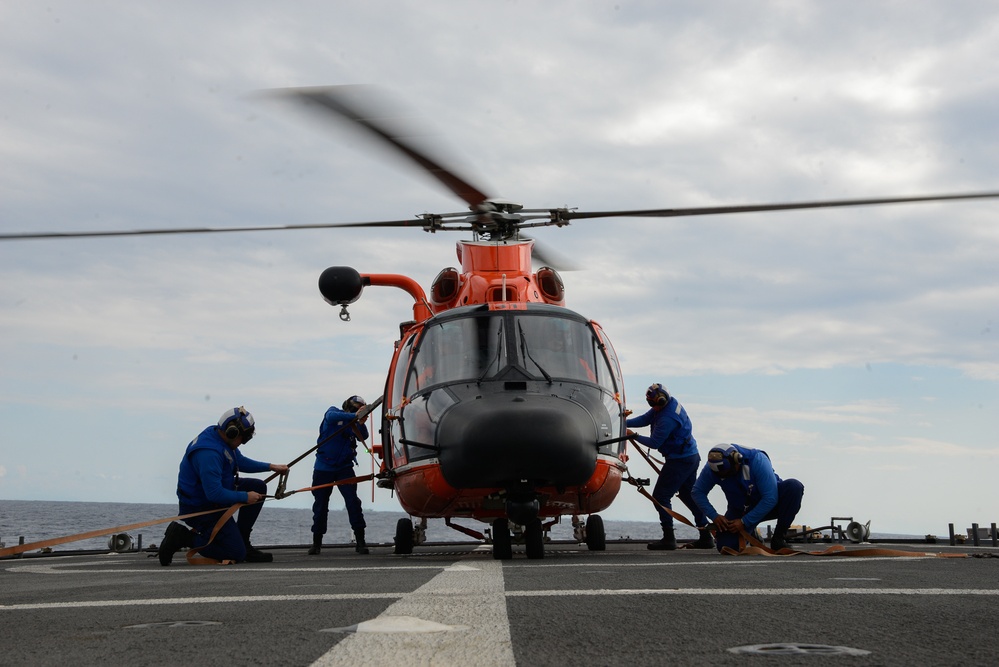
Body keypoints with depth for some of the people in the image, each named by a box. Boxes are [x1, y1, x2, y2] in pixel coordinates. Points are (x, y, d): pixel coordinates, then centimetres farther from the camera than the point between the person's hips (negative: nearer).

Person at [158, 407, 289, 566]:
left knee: (258, 487, 5)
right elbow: (215, 494, -32)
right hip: (200, 508, -10)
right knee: (237, 554, -8)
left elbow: (241, 461, 19)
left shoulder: (222, 438, 0)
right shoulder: (209, 452, -32)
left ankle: (241, 541, 11)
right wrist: (245, 497, -21)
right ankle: (182, 537, -4)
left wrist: (270, 467, 13)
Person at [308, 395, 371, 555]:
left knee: (353, 501, -12)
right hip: (323, 468, -2)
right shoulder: (333, 412, -1)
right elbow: (331, 417, -26)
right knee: (320, 505, 5)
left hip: (344, 468, 2)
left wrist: (361, 422, -26)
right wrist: (354, 416, -32)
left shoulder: (354, 422, 7)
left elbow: (363, 436, -9)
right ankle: (316, 542, 18)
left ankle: (360, 541, -9)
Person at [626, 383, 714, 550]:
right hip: (692, 457, 11)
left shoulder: (667, 419, -27)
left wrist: (634, 436, -8)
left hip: (679, 461, -11)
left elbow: (654, 443, -20)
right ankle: (706, 537, 20)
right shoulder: (671, 403, 3)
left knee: (660, 496, -5)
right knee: (688, 495, 18)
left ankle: (668, 539, -5)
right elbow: (645, 419, 8)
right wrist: (623, 423, -2)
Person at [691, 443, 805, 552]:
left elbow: (770, 499, -30)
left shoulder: (757, 460, -31)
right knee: (725, 546, -19)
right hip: (740, 510, 3)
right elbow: (698, 492, -8)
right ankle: (750, 533, 18)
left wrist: (745, 522, -27)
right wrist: (714, 516, -21)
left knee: (794, 486, -33)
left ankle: (779, 538, -17)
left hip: (768, 505, -2)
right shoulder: (712, 467, -20)